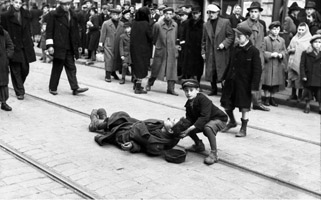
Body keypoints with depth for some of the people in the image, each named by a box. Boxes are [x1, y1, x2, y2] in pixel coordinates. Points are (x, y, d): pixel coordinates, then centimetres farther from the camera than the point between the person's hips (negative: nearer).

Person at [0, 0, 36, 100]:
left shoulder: (26, 14, 8)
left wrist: (30, 44, 9)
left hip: (25, 47, 4)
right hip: (14, 47, -4)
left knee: (25, 69, 7)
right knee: (16, 70, 0)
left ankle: (19, 86, 31)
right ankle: (19, 92, 9)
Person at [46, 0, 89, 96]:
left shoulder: (73, 15, 9)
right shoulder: (54, 15, -6)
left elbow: (75, 32, 13)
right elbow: (49, 31, -7)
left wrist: (76, 46, 11)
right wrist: (50, 45, -13)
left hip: (69, 48, 5)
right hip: (59, 47, -5)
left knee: (71, 68, 5)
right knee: (57, 68, 2)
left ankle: (75, 88, 7)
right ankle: (52, 88, 15)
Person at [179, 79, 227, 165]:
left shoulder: (203, 100, -28)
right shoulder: (189, 104, -4)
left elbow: (204, 117, -37)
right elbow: (189, 119, -7)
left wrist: (190, 128, -42)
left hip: (219, 119, -8)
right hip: (203, 122, 8)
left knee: (208, 127, -39)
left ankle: (214, 154, -27)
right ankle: (199, 145, 18)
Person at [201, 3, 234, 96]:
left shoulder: (225, 22, -1)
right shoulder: (206, 25, 11)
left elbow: (231, 36, -2)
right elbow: (204, 40, 14)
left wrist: (224, 44, -15)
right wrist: (203, 52, 8)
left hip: (222, 53, -4)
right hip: (210, 54, 4)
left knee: (223, 73, -3)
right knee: (211, 72, 7)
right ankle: (213, 89, 22)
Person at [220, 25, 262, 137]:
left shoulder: (253, 51, -12)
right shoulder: (236, 49, 7)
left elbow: (257, 70, -13)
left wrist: (254, 86, -16)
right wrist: (226, 79, 13)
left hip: (244, 83, -6)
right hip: (231, 82, 6)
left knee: (244, 107, 5)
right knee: (225, 103, 11)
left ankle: (243, 129, 20)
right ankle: (232, 121, 36)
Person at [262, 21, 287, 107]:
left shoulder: (282, 40, 7)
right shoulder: (266, 39, -5)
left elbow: (285, 51, 11)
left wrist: (281, 54, -10)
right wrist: (271, 54, -18)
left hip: (278, 65, 4)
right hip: (268, 64, -3)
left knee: (276, 82, 7)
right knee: (267, 81, 1)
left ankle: (272, 97, 18)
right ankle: (266, 97, 12)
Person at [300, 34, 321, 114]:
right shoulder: (305, 53, 0)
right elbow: (302, 65, -2)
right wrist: (303, 76, -9)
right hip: (309, 78, 0)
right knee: (308, 94, 9)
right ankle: (307, 106, 25)